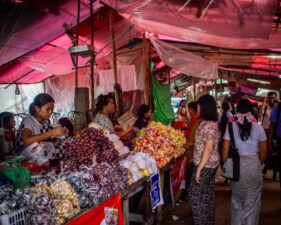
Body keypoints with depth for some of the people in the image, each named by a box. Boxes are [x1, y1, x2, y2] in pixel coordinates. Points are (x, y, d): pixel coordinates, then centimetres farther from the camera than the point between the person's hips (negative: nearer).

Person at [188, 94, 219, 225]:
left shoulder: (207, 125, -22)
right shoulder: (213, 122, 8)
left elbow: (208, 149, -26)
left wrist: (199, 168, -23)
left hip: (205, 166, -10)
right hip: (212, 165, 10)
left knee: (195, 195, 0)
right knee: (208, 195, 18)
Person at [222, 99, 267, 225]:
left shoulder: (231, 126, -6)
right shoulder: (258, 128, -4)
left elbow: (225, 149, -7)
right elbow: (263, 151, 3)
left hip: (237, 165, 0)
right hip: (254, 164, 0)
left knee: (237, 199, 18)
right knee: (252, 200, 15)